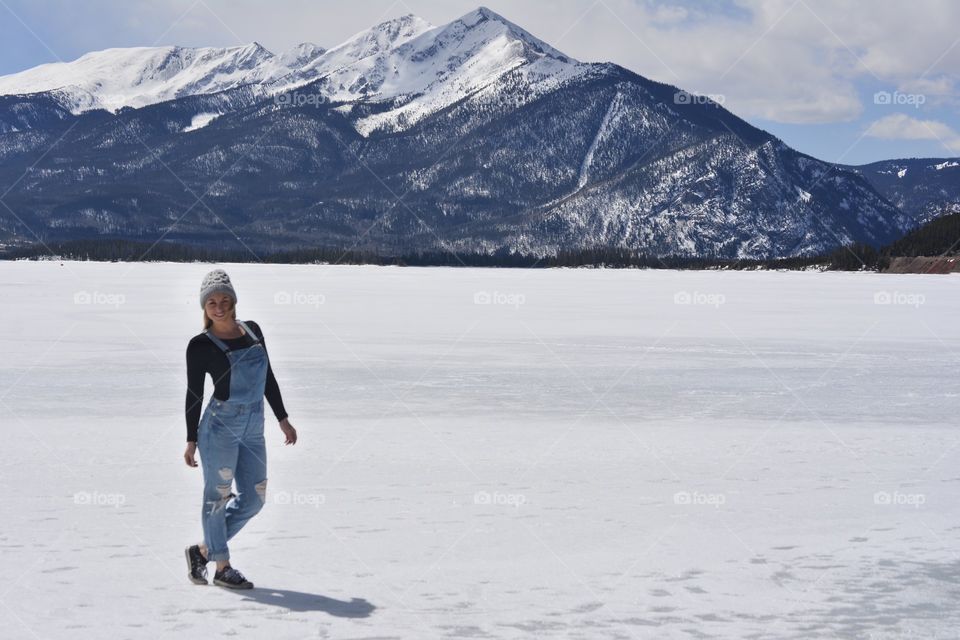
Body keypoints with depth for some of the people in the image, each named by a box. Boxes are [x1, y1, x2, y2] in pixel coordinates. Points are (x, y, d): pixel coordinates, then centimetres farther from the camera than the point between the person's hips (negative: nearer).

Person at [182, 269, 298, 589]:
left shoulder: (252, 330, 11)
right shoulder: (201, 345, -5)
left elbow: (267, 377, 17)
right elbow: (194, 393, -1)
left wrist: (283, 418, 16)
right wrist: (192, 440, 0)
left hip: (253, 428, 6)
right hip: (220, 426, -6)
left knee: (254, 499, 8)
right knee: (217, 496, 1)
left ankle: (203, 550, 22)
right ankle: (223, 567, 13)